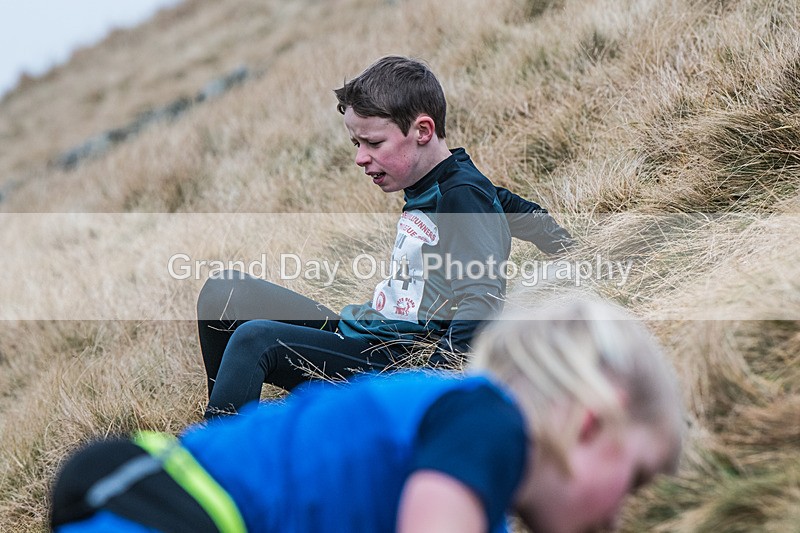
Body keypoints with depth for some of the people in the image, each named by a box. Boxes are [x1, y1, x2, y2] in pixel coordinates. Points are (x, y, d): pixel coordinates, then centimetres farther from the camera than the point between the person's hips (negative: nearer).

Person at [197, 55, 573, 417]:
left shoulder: (463, 197, -14)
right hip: (359, 334, 10)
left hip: (396, 363, -10)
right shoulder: (426, 187, 12)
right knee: (224, 292, 3)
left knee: (255, 340, -28)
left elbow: (481, 301, -24)